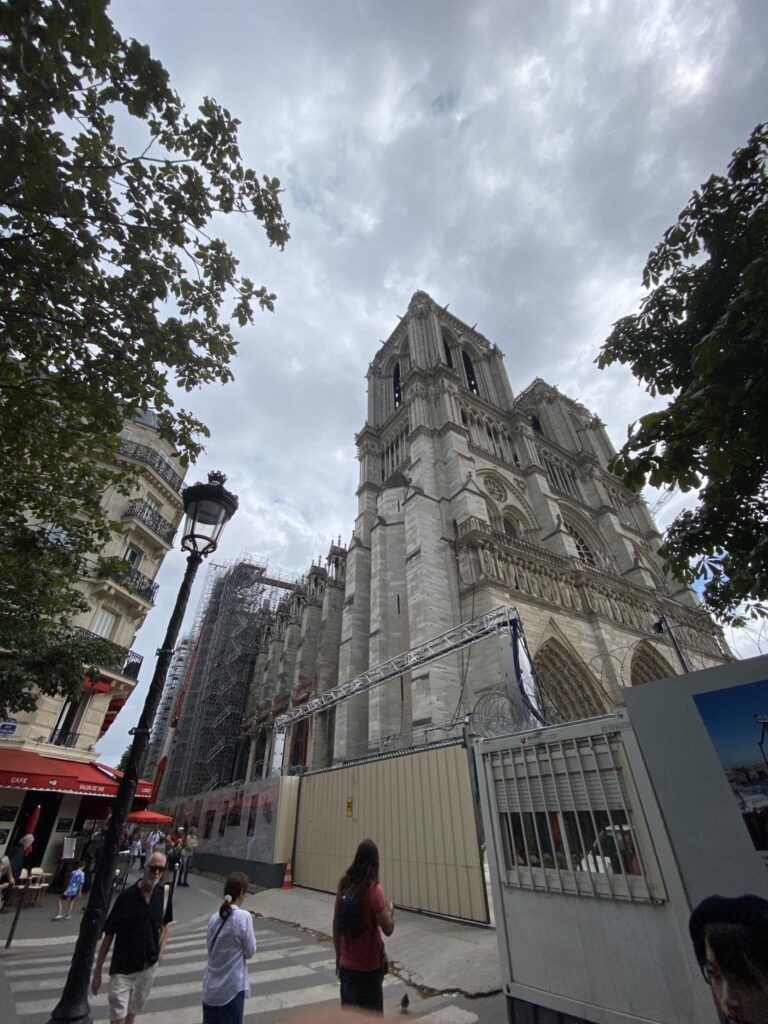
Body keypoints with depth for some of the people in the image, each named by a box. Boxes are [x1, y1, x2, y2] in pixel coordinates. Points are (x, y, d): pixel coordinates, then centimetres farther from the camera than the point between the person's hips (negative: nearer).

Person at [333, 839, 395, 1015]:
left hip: (346, 964, 5)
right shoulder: (373, 890, -21)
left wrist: (338, 957, 17)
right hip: (368, 967, -5)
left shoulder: (344, 885, -4)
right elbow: (388, 929, -18)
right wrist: (390, 910, 1)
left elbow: (335, 924, 5)